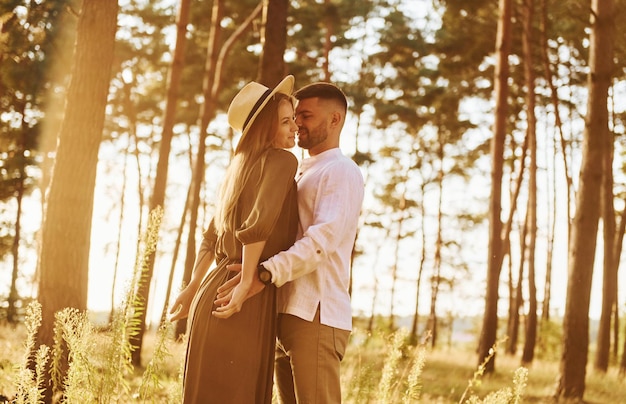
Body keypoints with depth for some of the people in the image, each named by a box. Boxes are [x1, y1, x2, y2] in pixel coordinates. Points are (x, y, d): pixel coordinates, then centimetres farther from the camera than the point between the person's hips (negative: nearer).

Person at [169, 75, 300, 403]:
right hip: (247, 302, -9)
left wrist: (193, 288, 29)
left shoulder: (241, 167, 19)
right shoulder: (281, 160, -7)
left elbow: (211, 236, 24)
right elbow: (257, 224, -24)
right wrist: (247, 280, -16)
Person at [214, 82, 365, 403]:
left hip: (315, 315, -9)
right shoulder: (301, 175, 27)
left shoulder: (341, 171, -3)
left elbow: (322, 239, -19)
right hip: (286, 315, 9)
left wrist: (263, 274, -32)